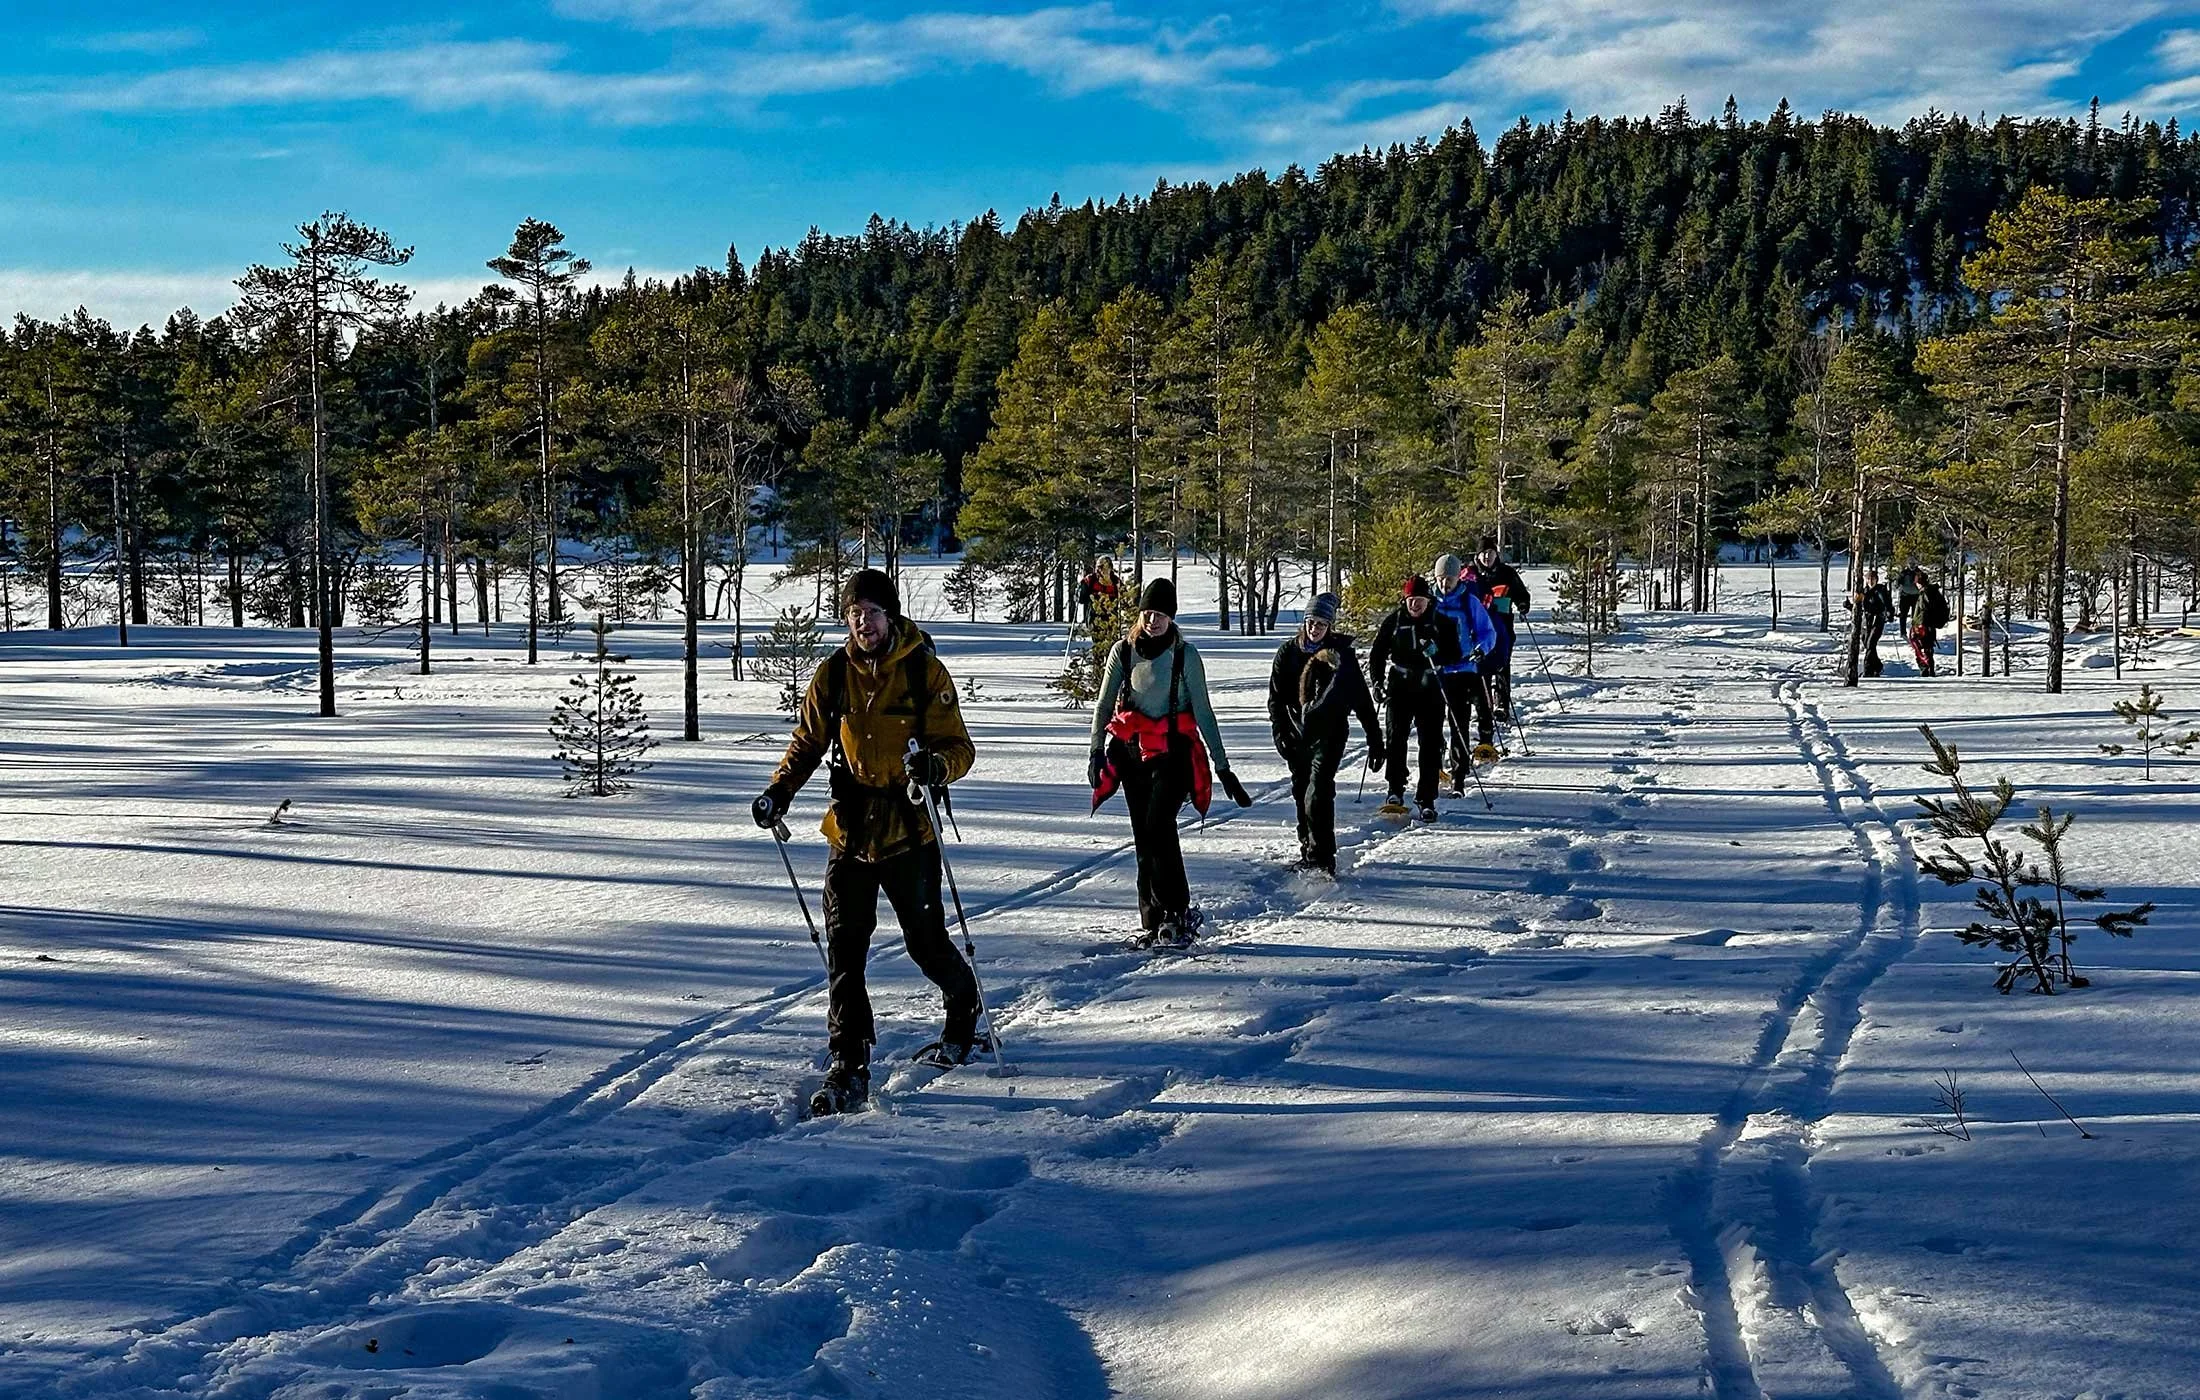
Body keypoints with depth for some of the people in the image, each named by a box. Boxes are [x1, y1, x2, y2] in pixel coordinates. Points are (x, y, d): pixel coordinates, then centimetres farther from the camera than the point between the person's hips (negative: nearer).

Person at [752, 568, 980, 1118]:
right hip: (850, 829, 3)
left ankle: (964, 1010, 38)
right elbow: (808, 741, 15)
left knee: (925, 940, 6)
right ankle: (848, 1069, -2)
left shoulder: (925, 672, -6)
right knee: (844, 948, -5)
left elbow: (960, 747, -5)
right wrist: (780, 790, -1)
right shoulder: (833, 674, 3)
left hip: (908, 830, -3)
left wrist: (936, 765, -28)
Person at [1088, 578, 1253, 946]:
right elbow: (1103, 706, 8)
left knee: (1158, 827, -19)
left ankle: (1178, 914, -15)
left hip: (1173, 753, -3)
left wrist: (1223, 768, -3)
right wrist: (1097, 754, -4)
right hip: (1132, 753, 3)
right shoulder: (1123, 652, 5)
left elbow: (1203, 713, -1)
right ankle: (1152, 919, 8)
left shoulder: (1185, 655, -3)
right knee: (1143, 837, 3)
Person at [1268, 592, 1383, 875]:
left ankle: (1322, 859, -17)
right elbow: (1276, 697, 5)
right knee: (1302, 795, 13)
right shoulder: (1289, 652, 3)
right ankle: (1308, 852, 28)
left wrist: (1375, 738, -1)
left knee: (1318, 795, -16)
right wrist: (1279, 732, -8)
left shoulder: (1342, 653, -4)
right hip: (1298, 733, 4)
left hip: (1329, 733, -4)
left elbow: (1362, 699, -1)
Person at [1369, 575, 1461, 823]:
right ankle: (1396, 790, 8)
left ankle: (1426, 800, 1)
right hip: (1399, 686, 0)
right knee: (1395, 737, -9)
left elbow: (1454, 655, -1)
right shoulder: (1394, 620, 2)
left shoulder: (1441, 622, 1)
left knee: (1431, 743, -3)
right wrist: (1377, 683, 0)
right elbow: (1377, 653, 9)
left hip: (1430, 688, 0)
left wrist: (1436, 652, -21)